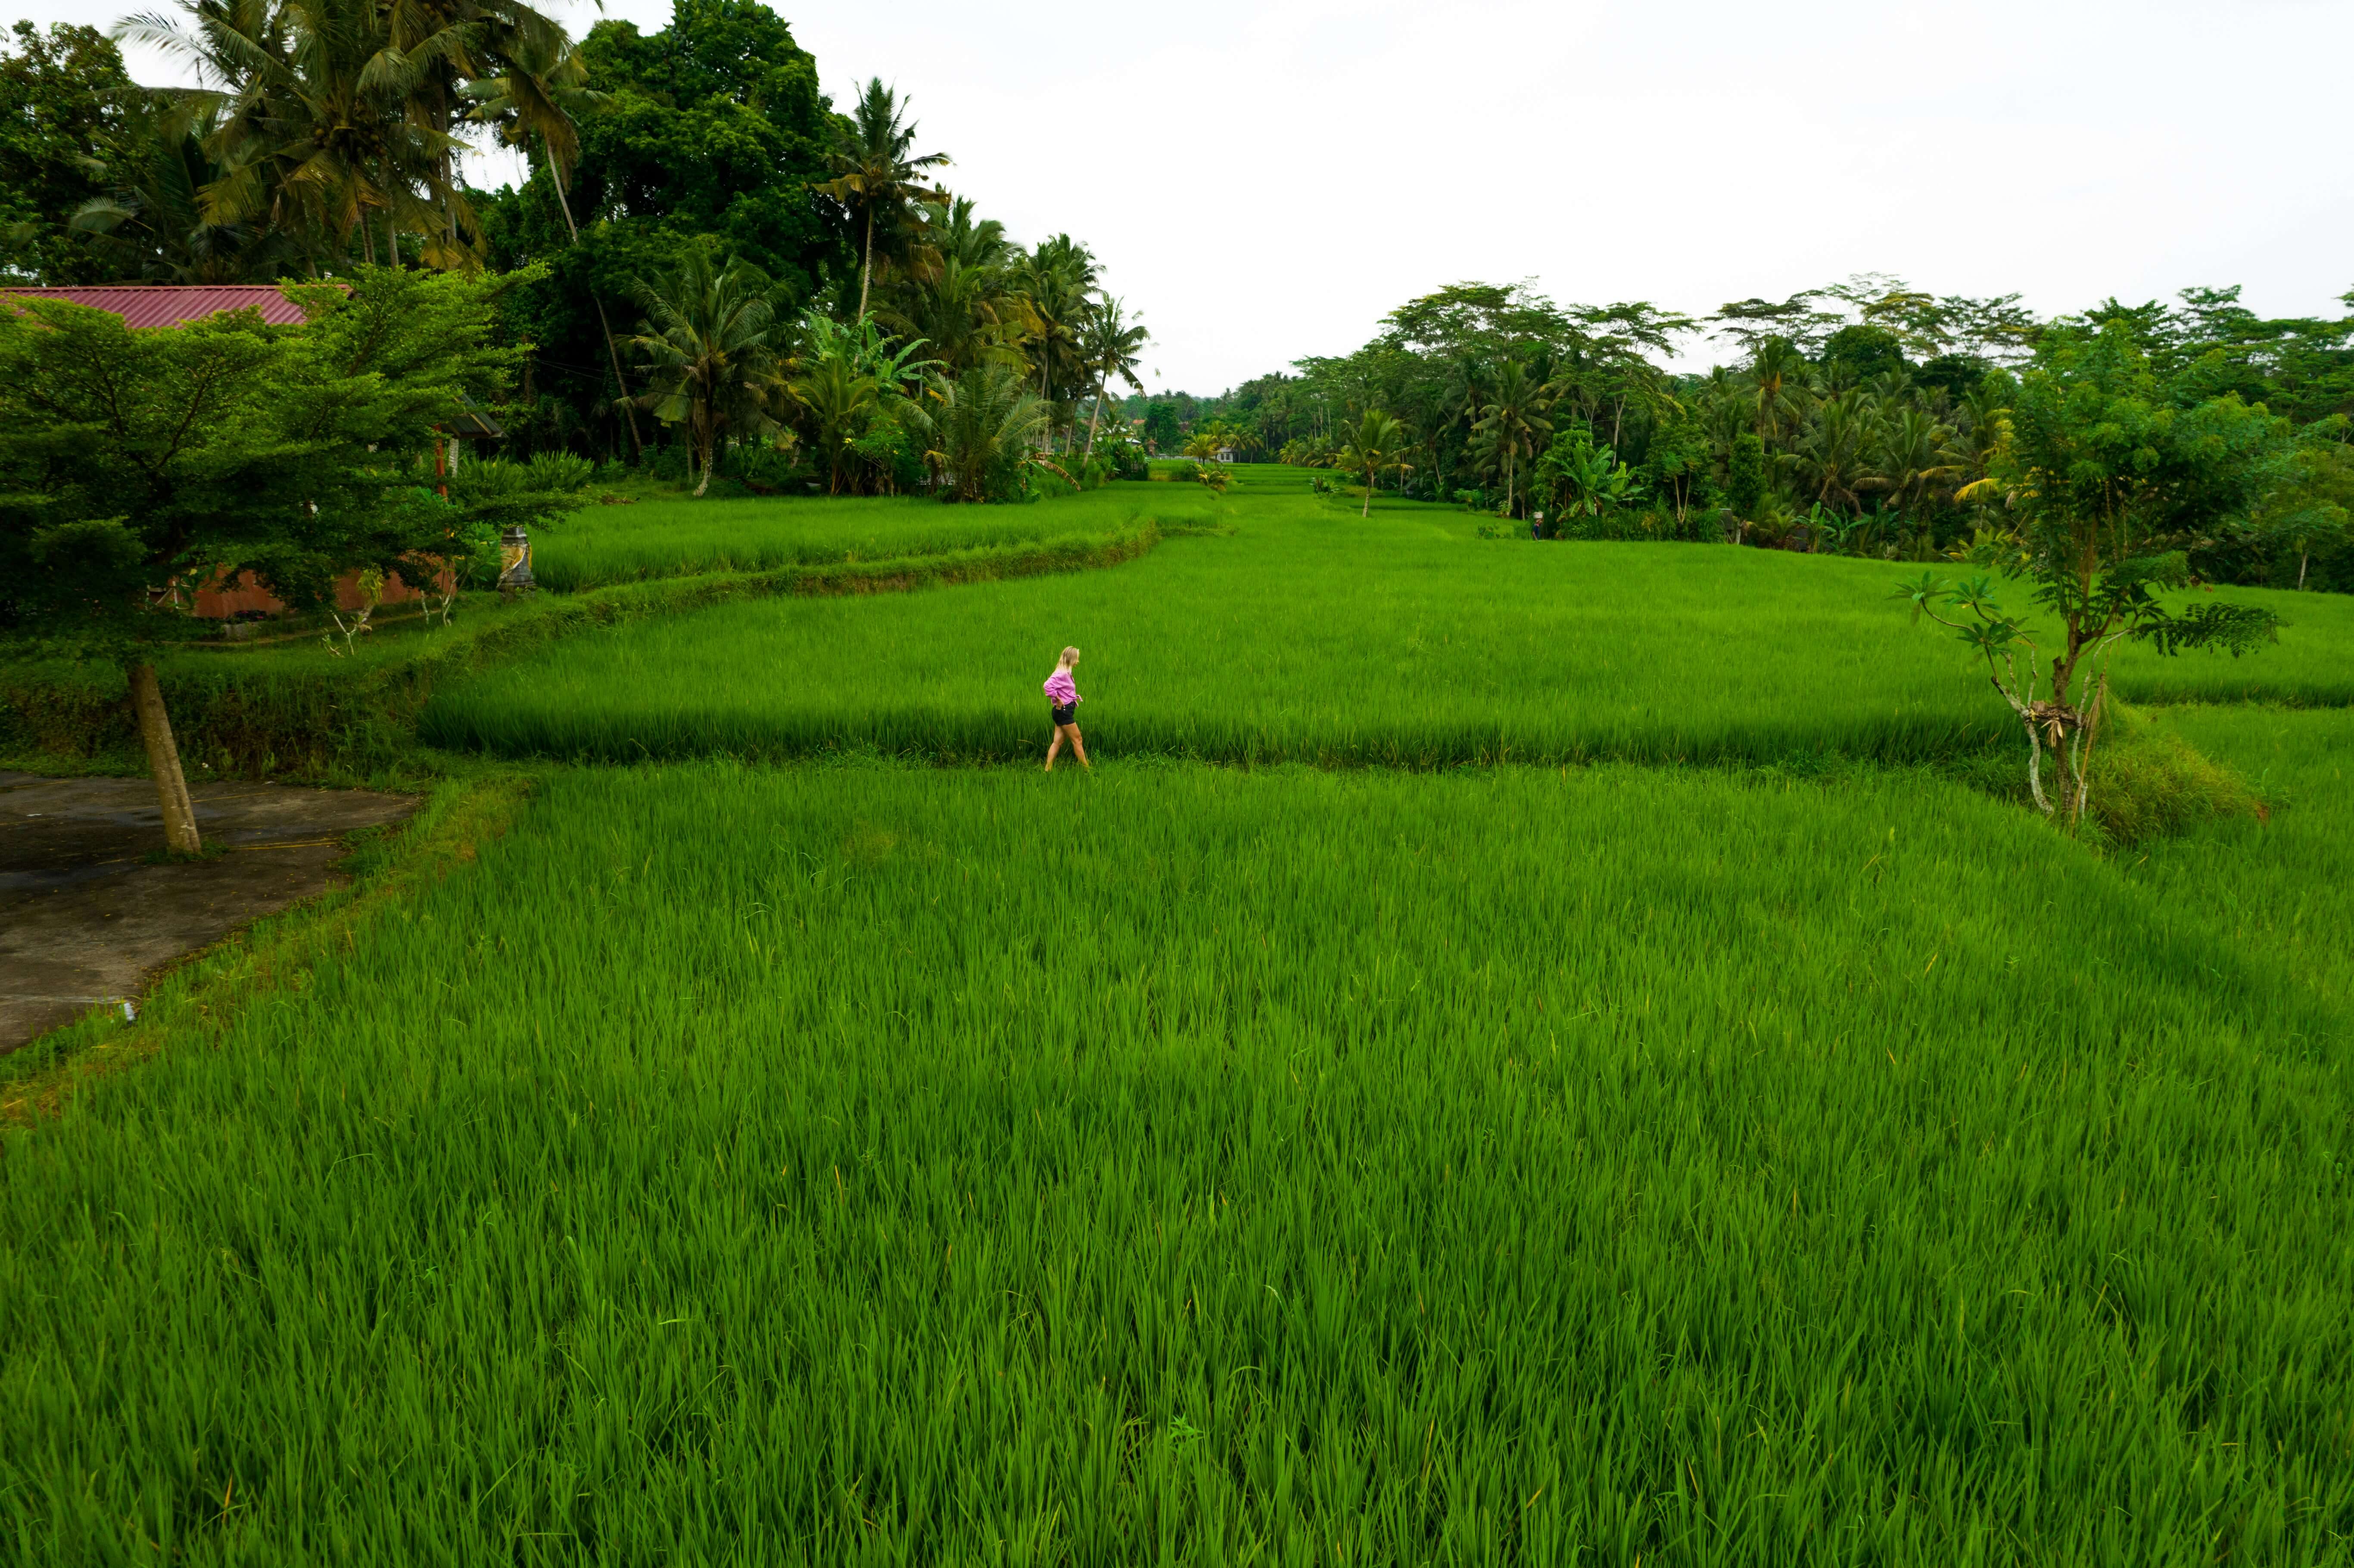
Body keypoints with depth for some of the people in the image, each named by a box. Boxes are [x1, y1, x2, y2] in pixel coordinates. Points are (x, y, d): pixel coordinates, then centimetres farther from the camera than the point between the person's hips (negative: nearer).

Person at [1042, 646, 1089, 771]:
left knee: (1058, 742, 9)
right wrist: (1058, 700, -22)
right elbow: (1048, 686, -33)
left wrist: (1075, 697, 12)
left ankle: (1048, 769, 9)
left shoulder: (1066, 673, 12)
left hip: (1064, 712, 10)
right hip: (1064, 711, -10)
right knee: (1077, 740, -1)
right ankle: (1088, 769, 7)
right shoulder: (1062, 674, -18)